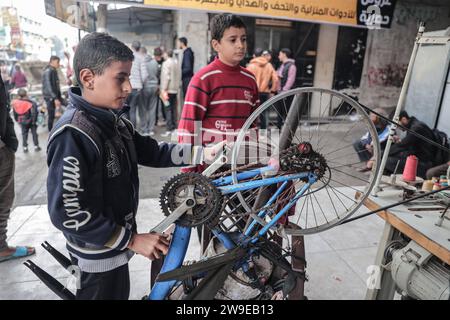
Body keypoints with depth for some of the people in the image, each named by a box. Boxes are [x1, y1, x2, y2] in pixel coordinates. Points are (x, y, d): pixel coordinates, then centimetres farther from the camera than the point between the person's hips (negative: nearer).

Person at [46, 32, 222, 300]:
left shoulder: (114, 121, 1)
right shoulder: (73, 135, -27)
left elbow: (152, 151, 2)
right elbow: (68, 214, -28)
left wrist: (203, 153, -8)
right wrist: (133, 239, -24)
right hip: (98, 257, -8)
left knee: (120, 294, 26)